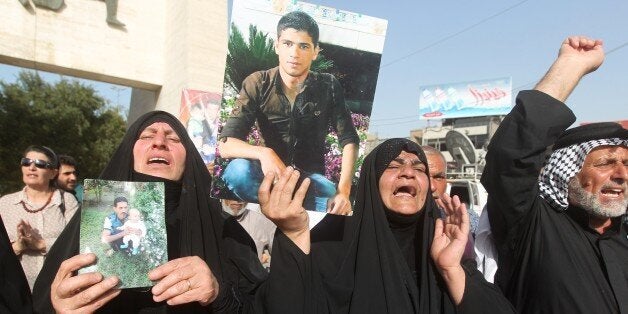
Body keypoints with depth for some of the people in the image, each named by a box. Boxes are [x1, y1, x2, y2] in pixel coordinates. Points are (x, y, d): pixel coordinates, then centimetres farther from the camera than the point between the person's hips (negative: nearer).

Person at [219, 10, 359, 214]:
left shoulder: (329, 87, -9)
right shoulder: (257, 85, -12)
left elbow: (349, 140, -8)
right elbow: (226, 145, -19)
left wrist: (343, 190, -25)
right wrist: (263, 153, -41)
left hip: (310, 176, 1)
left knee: (338, 209, -31)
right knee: (238, 170, -35)